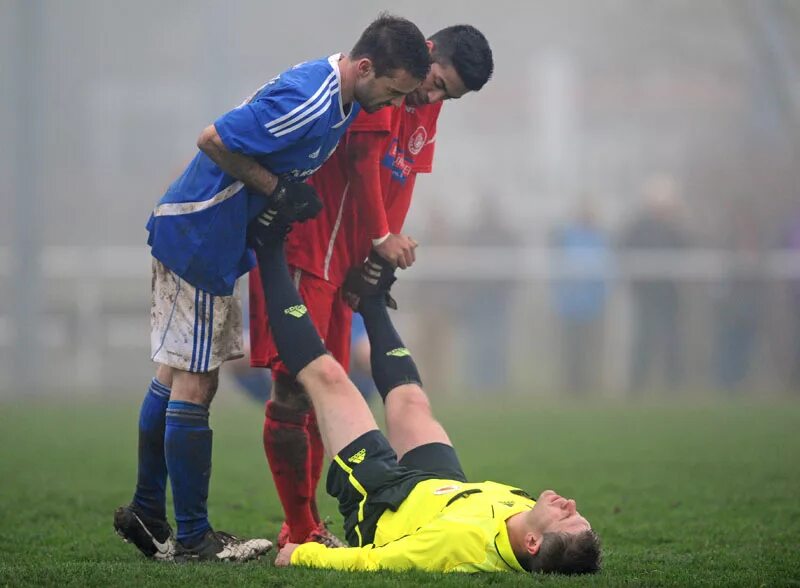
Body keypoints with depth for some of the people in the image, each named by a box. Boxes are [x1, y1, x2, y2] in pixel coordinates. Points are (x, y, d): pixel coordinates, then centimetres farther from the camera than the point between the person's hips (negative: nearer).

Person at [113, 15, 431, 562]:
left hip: (216, 241, 10)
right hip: (198, 235, -10)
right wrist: (278, 189, -17)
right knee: (194, 383, -5)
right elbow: (214, 140, -23)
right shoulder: (307, 102, -27)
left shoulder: (341, 99, 3)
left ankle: (146, 514, 24)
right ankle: (192, 538, 0)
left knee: (178, 375, 15)